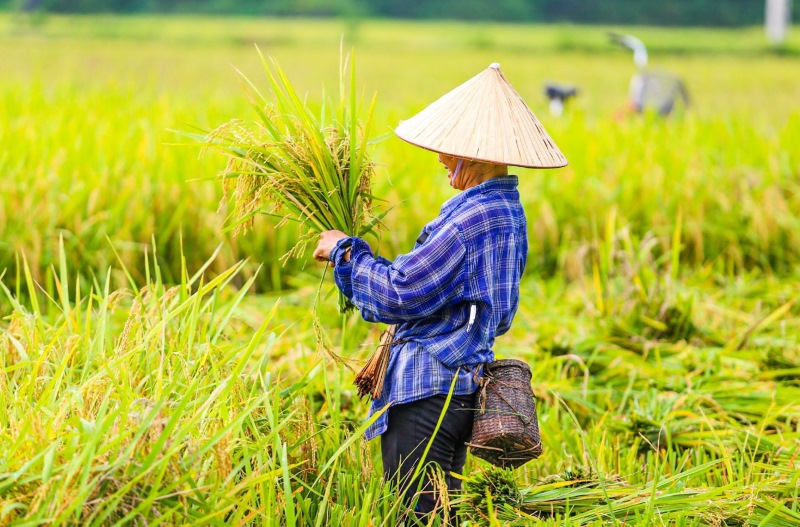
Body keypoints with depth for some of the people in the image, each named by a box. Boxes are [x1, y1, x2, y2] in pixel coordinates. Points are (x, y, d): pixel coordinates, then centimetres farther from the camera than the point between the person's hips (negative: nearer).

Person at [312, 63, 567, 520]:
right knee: (442, 511, 15)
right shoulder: (507, 210, 14)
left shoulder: (472, 216, -19)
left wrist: (345, 251, -4)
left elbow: (400, 293, -18)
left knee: (416, 512, -8)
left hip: (429, 393, -10)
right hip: (465, 383, 10)